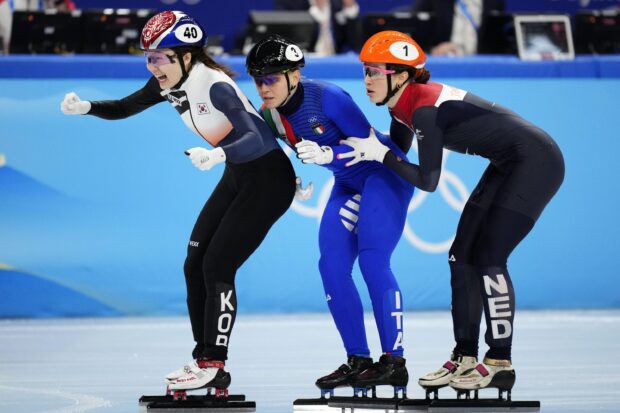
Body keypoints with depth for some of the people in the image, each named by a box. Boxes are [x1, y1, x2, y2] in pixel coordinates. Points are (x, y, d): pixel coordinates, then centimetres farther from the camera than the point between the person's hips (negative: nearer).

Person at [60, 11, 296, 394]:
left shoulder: (215, 84, -28)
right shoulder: (171, 83, -4)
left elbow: (256, 140, -38)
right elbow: (124, 108, 6)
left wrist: (217, 155, -56)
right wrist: (85, 107, -12)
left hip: (268, 178, -9)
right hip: (237, 176, 9)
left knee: (217, 266, -12)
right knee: (195, 264, 5)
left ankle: (214, 366, -4)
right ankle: (204, 359, 14)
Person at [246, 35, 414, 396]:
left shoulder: (327, 97, -28)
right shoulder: (270, 113, -7)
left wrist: (327, 154, -39)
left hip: (385, 173, -8)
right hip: (348, 185, 8)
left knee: (372, 261, -18)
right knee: (332, 267, -3)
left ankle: (395, 362, -14)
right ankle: (358, 361, 4)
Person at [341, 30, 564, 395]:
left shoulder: (425, 108, -25)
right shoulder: (403, 105, 2)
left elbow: (428, 181, -20)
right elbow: (398, 154, 16)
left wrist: (378, 153, -13)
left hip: (535, 163, -10)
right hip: (507, 166, 10)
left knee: (488, 258, -12)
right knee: (462, 256, 6)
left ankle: (500, 364, -5)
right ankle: (465, 359, 11)